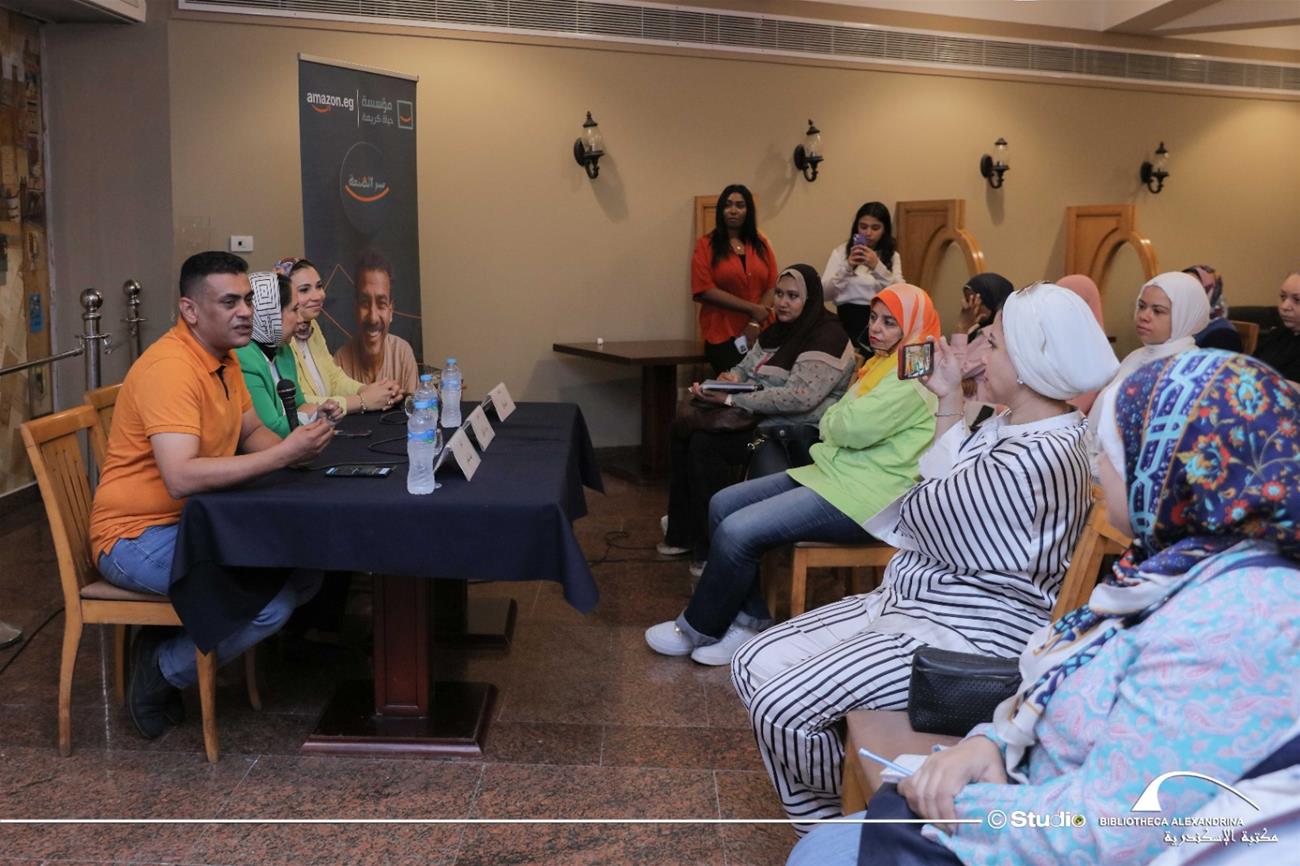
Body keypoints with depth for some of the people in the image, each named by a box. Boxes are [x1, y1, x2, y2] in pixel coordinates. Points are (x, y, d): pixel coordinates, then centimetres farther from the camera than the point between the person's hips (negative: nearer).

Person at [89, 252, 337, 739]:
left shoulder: (223, 356, 6)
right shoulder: (169, 368, -24)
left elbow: (251, 432, 14)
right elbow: (181, 478, -34)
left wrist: (297, 446, -9)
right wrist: (282, 454, -32)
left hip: (197, 522, 9)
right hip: (138, 536, -9)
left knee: (305, 572, -1)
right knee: (270, 600, -24)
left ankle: (173, 644, 10)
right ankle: (161, 672, 1)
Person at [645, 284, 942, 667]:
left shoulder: (913, 376, -14)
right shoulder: (885, 363, 18)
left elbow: (852, 427, -23)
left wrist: (833, 417, -2)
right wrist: (837, 422, -5)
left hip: (862, 499, -11)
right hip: (834, 473, 11)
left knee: (737, 531, -19)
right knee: (723, 505, 3)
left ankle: (698, 630, 2)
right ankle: (750, 619, 5)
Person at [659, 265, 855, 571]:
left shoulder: (827, 337, -15)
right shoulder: (777, 331, 14)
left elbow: (800, 397, -27)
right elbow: (745, 369, 19)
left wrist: (731, 399, -27)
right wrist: (731, 378, -8)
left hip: (801, 432, -10)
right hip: (763, 419, 10)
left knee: (706, 443, -23)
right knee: (683, 429, -1)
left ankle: (711, 551, -12)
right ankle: (682, 534, 5)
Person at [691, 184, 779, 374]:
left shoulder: (761, 244, 12)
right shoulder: (706, 245, 2)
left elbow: (772, 288, 6)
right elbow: (704, 290, -8)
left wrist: (756, 323, -10)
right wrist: (752, 308, -11)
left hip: (760, 334, 3)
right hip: (722, 337, -3)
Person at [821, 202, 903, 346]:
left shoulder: (892, 256, 12)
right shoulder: (841, 251, 9)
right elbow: (825, 293, -1)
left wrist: (877, 267, -17)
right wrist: (846, 267, -14)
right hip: (850, 316, -1)